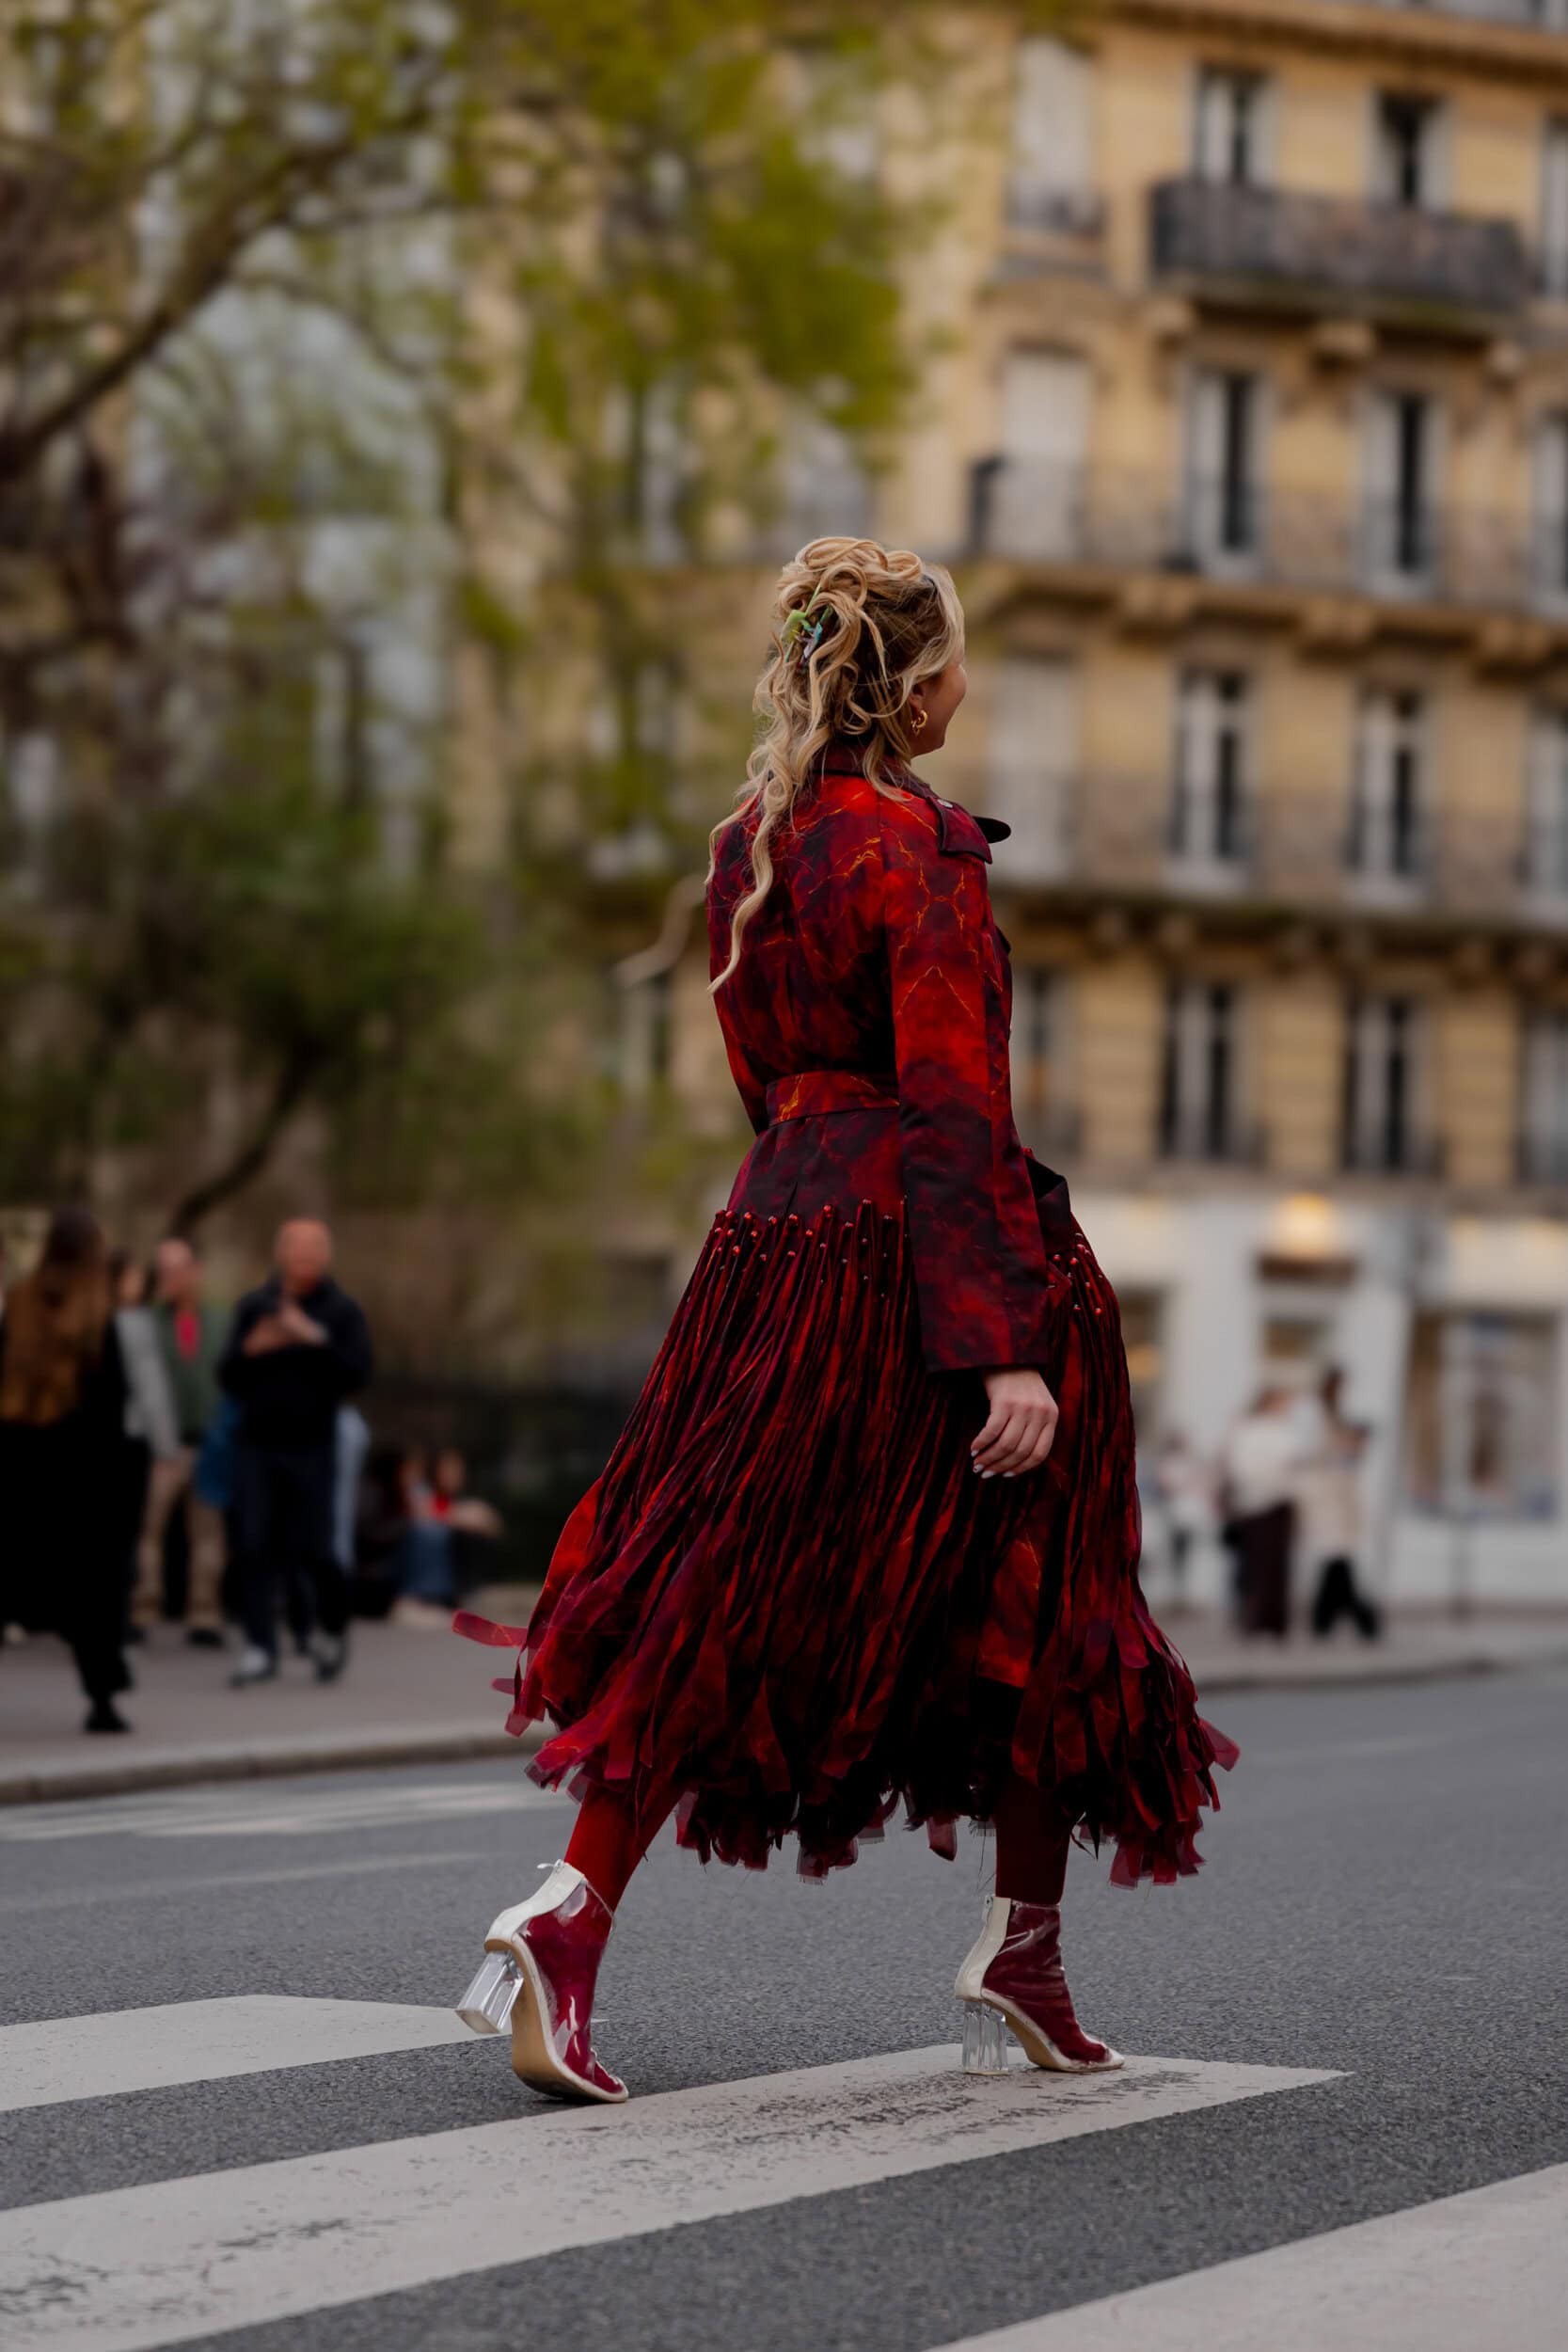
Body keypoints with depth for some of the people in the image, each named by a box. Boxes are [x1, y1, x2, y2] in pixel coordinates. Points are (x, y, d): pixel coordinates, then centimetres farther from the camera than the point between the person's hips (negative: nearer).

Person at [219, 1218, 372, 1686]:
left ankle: (331, 1630, 24)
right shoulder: (254, 1307, 10)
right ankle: (259, 1648, -2)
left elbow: (356, 1375, -8)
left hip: (311, 1447, -2)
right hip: (255, 1442, 2)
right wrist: (251, 1349, -9)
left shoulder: (341, 1312, 2)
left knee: (310, 1549, -1)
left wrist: (316, 1339, -19)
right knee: (256, 1547, -4)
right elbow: (228, 1376, 10)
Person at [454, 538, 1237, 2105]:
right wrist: (1010, 1345, -21)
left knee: (723, 1595, 6)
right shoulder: (919, 849, -13)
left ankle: (572, 1911, -9)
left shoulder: (746, 846, 10)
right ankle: (1023, 1947, 16)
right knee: (1031, 1601, 10)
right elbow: (954, 1108, -19)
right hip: (911, 1251, -7)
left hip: (778, 1224, 7)